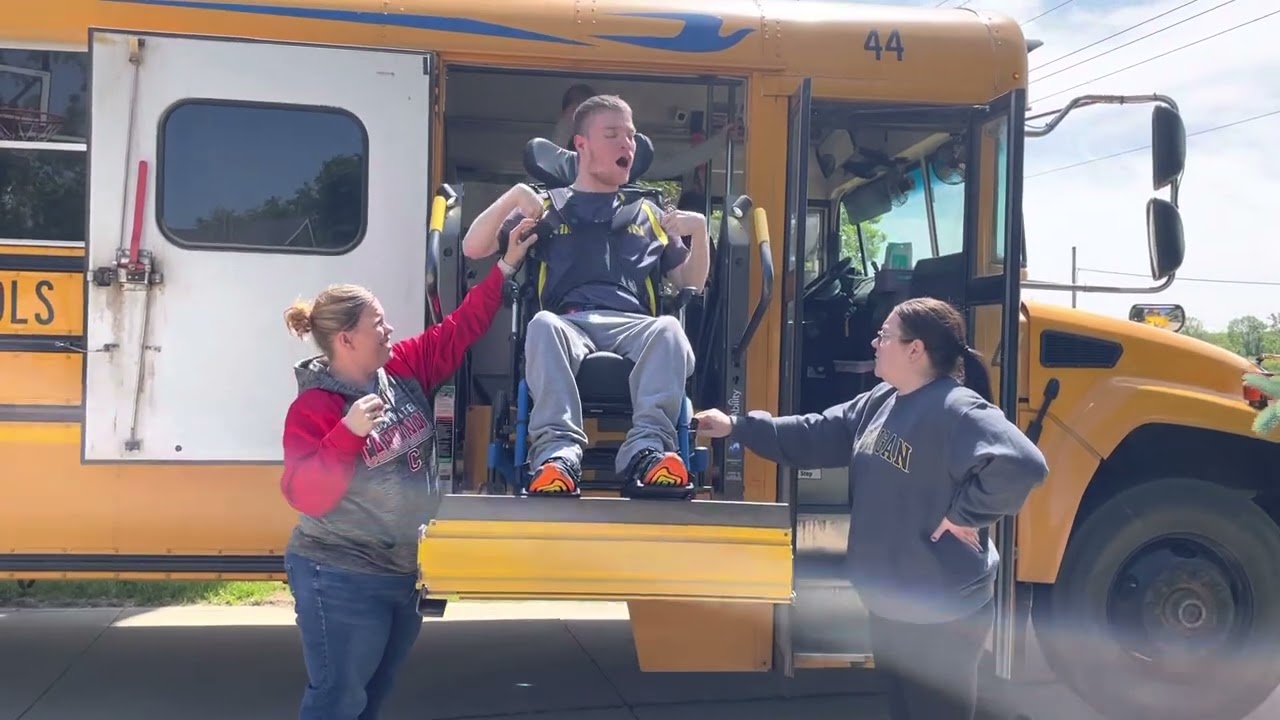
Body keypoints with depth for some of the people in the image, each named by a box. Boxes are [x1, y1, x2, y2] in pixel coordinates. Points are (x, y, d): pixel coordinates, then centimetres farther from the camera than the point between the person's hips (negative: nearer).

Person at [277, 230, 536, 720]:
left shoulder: (403, 370, 3)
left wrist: (506, 267, 7)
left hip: (404, 574, 8)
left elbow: (460, 330, 9)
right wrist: (349, 433, -34)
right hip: (342, 583, -7)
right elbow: (304, 496, -23)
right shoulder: (314, 407, -16)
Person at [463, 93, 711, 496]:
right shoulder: (547, 208, 23)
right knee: (542, 324, -39)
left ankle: (646, 449, -51)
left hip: (631, 325, 1)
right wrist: (514, 196, 1)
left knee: (669, 329, -35)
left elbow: (690, 284, 26)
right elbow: (473, 249, 15)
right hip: (568, 322, -1)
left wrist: (699, 231, 8)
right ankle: (559, 451, -51)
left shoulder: (648, 216, 30)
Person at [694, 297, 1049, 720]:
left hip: (942, 614, -9)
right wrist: (737, 428, 8)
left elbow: (1021, 463, -33)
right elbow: (815, 436, 10)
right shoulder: (880, 402, 7)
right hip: (889, 604, 9)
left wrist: (965, 514, -24)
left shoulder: (957, 411, -22)